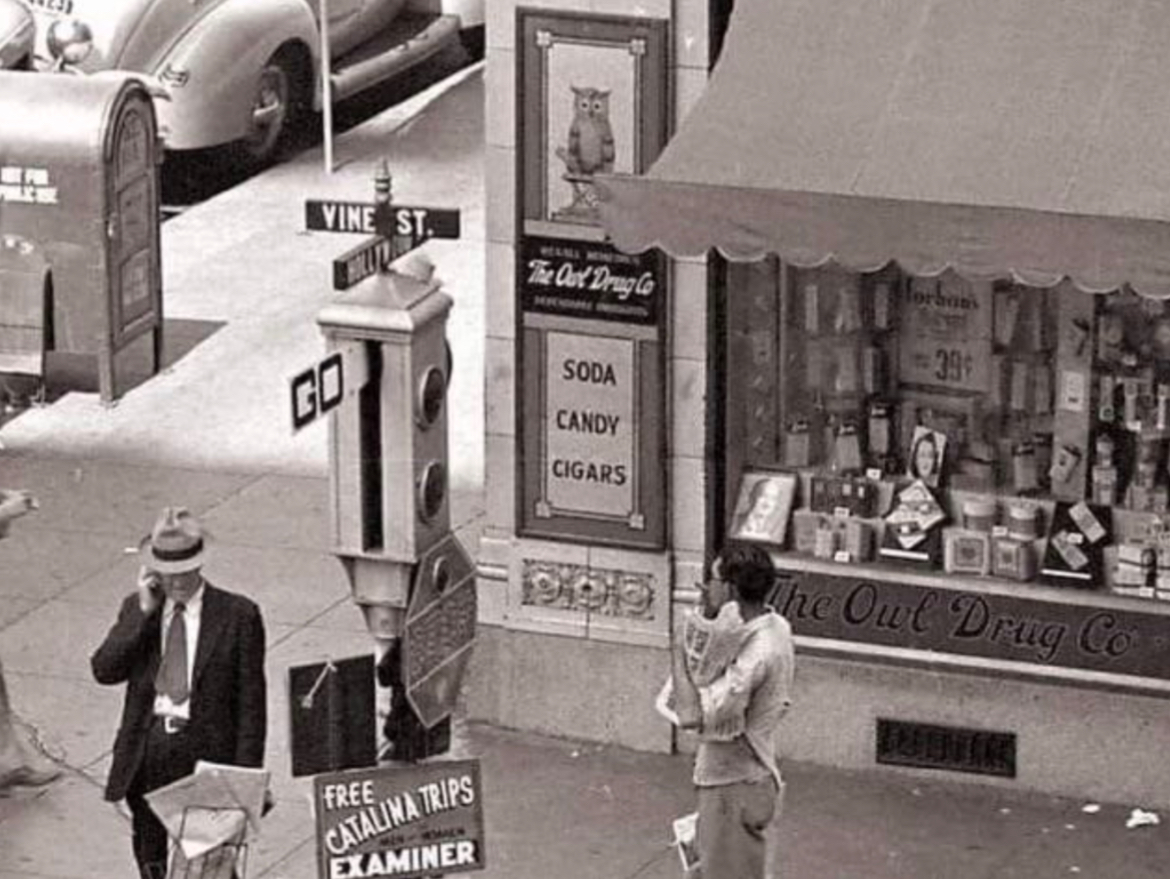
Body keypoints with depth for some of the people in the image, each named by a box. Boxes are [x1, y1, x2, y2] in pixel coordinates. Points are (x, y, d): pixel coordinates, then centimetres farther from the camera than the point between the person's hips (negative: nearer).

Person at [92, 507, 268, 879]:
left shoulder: (238, 615, -3)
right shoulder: (138, 608, 8)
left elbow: (251, 700, -3)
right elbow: (104, 670, -4)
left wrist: (245, 774, -9)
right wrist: (143, 612, -10)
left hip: (205, 749, -4)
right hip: (146, 748, 4)